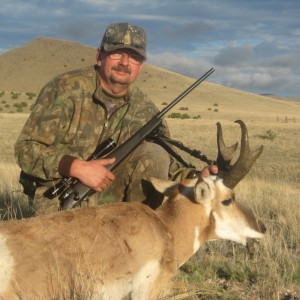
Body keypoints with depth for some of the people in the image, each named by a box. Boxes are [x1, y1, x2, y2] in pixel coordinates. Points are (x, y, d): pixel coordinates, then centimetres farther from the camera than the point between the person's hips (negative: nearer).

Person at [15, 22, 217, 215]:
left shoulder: (143, 108, -1)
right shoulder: (66, 89, -14)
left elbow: (165, 164, 2)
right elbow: (26, 149, -15)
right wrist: (77, 167, -28)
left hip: (109, 192, 5)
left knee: (154, 154, -15)